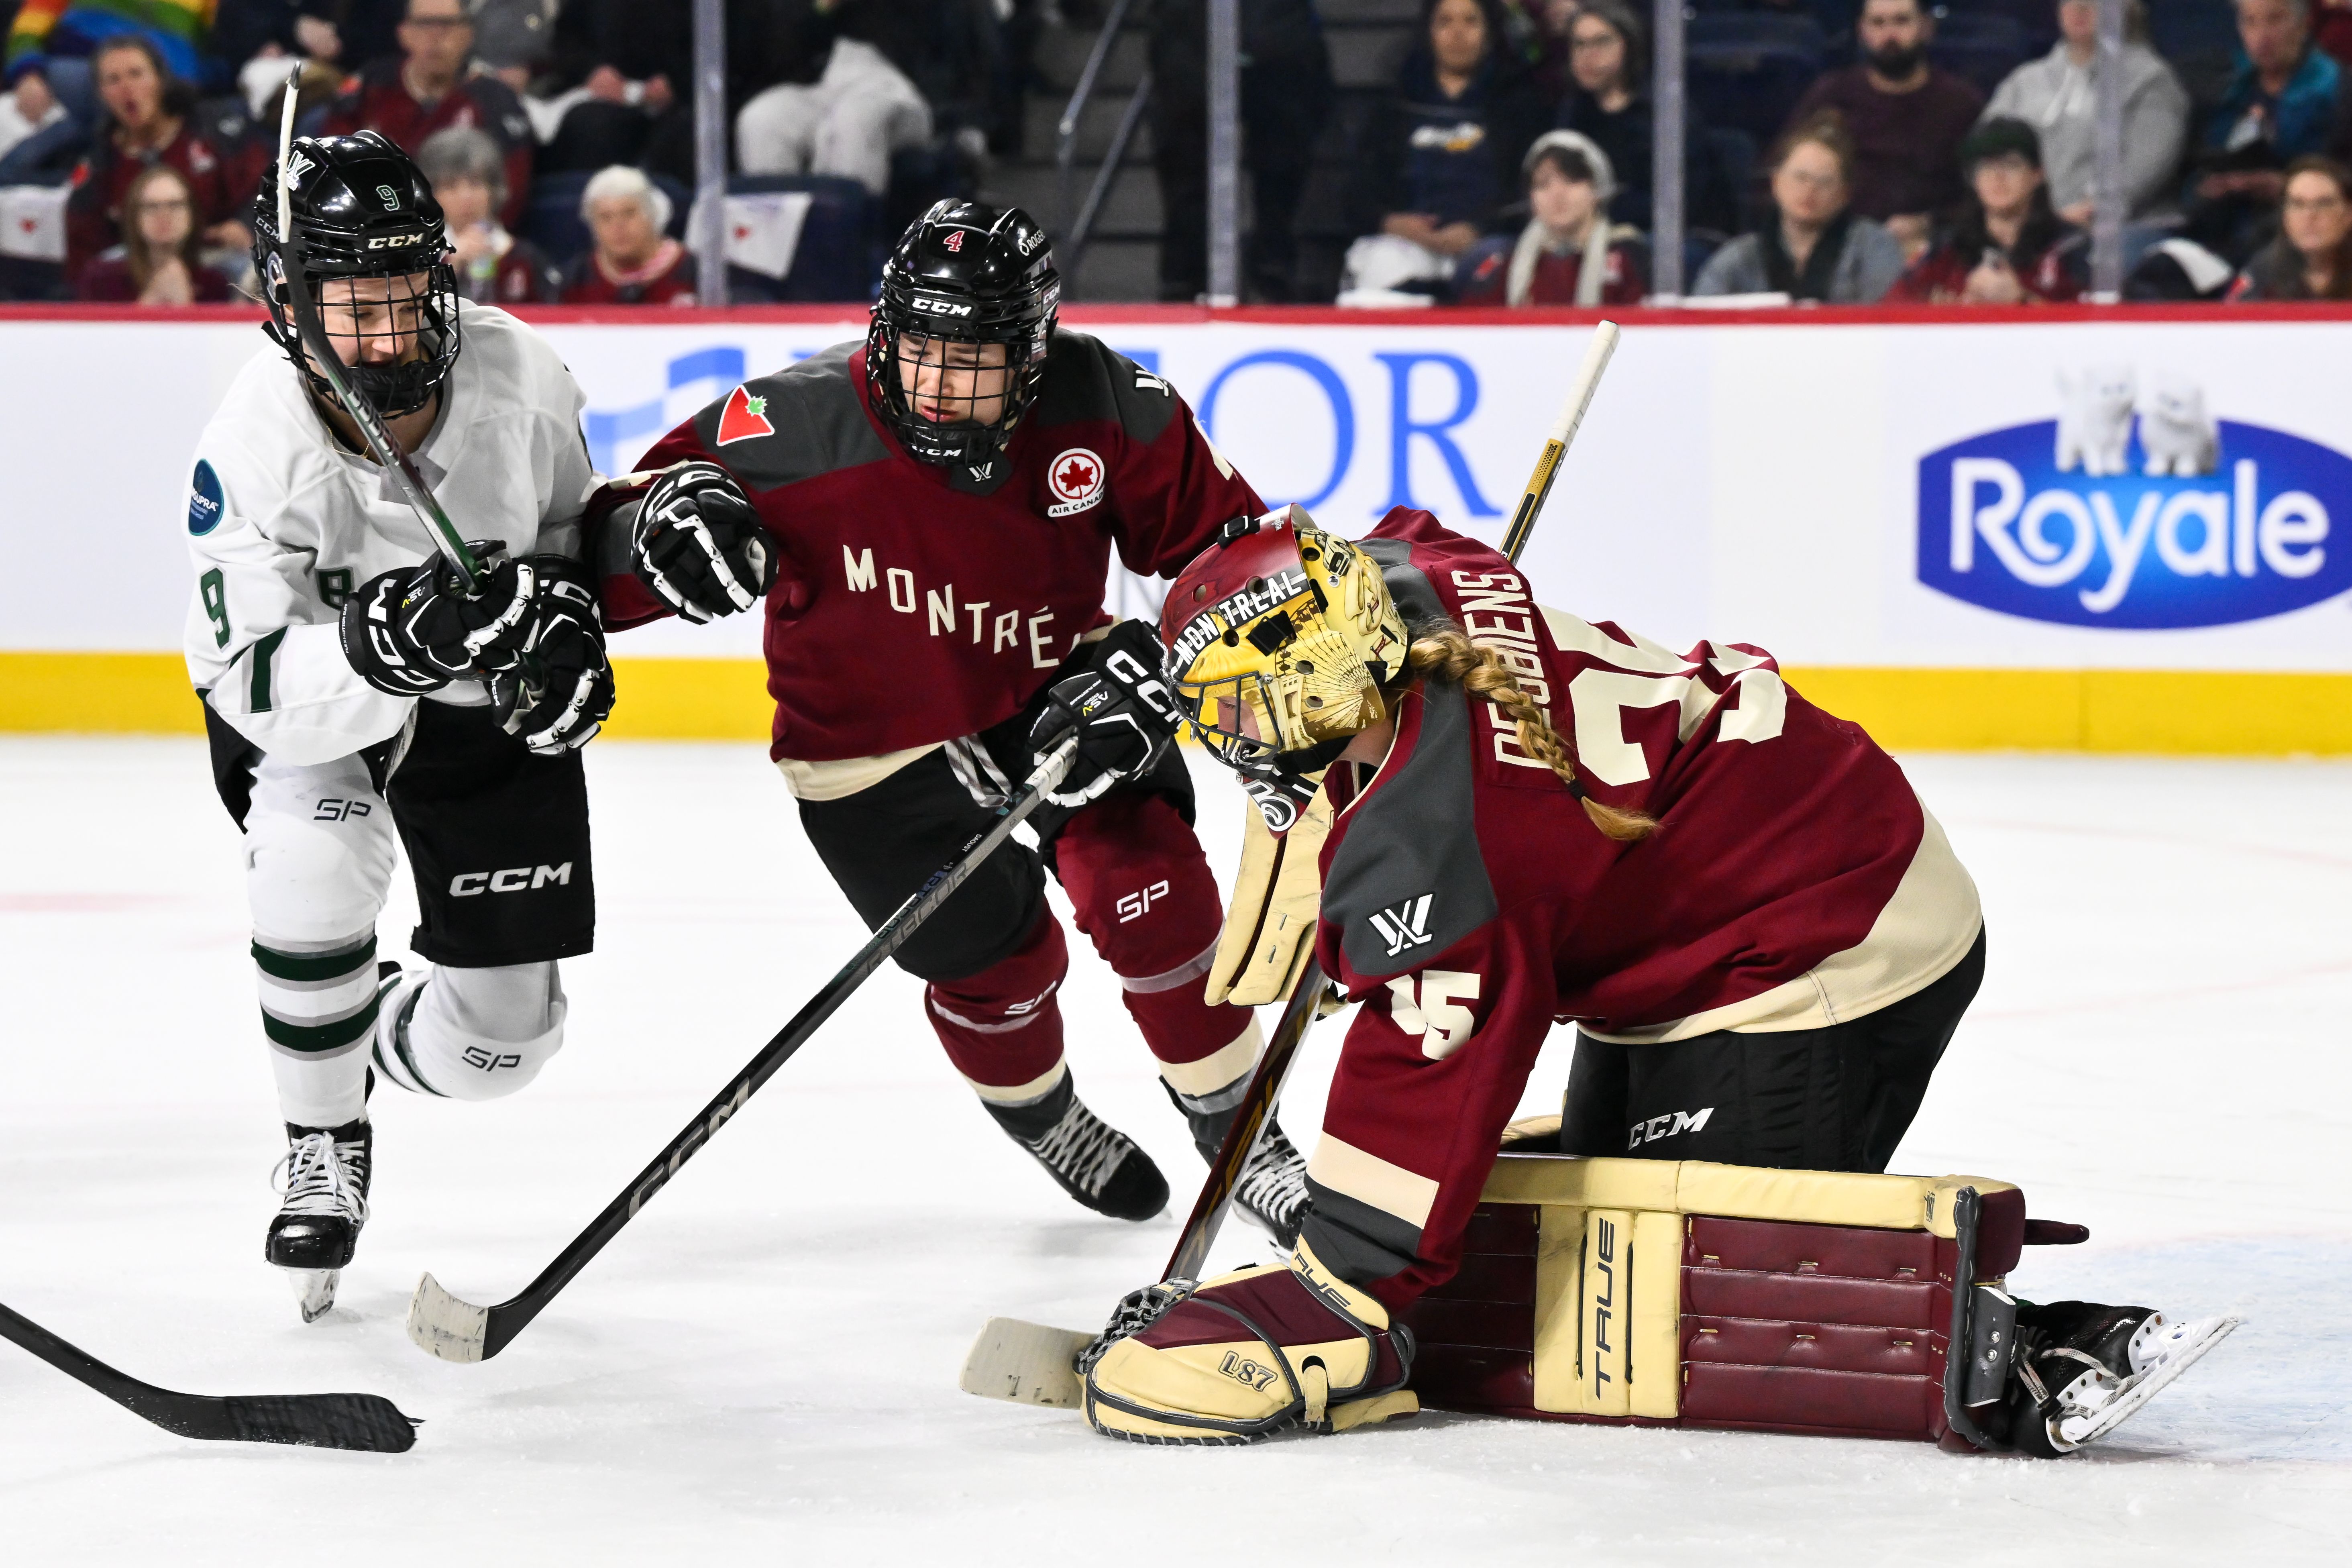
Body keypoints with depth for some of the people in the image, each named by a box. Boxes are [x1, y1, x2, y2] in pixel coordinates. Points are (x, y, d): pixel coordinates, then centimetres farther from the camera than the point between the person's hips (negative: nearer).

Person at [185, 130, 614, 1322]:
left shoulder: (519, 377, -23)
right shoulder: (253, 452, -31)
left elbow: (569, 520, 1)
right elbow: (263, 696, -36)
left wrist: (563, 615, -17)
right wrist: (378, 648, -54)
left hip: (488, 708, 2)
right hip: (304, 702, -2)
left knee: (501, 1036, -2)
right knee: (314, 849, -35)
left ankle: (371, 1044, 37)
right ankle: (324, 1141, -8)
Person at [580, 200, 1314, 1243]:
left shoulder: (1104, 406, -20)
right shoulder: (794, 430, -28)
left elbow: (1222, 540, -5)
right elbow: (601, 558, -20)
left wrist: (1149, 662, -20)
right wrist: (659, 522, -43)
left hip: (1054, 697, 2)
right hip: (874, 754, -1)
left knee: (1152, 898, -16)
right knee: (993, 961, 2)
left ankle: (1237, 1135, 6)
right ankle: (1044, 1122, 38)